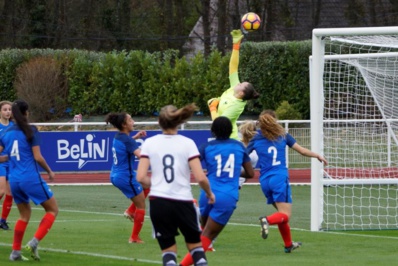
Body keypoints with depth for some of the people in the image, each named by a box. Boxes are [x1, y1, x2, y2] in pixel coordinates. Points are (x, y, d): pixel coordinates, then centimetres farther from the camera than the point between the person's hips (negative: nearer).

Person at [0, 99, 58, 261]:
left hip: (14, 180, 6)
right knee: (53, 209, 7)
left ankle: (16, 252, 15)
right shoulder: (31, 131, -8)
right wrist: (49, 171, 3)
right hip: (31, 178, -6)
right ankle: (34, 242, -8)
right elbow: (37, 157, -11)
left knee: (25, 214, 21)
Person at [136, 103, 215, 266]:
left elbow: (140, 177, -5)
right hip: (183, 202, -1)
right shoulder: (187, 143, -4)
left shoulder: (149, 143, 0)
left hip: (158, 203, 1)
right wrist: (209, 193, 10)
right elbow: (200, 178, -9)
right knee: (195, 245, 17)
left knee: (168, 251, 11)